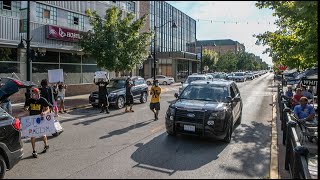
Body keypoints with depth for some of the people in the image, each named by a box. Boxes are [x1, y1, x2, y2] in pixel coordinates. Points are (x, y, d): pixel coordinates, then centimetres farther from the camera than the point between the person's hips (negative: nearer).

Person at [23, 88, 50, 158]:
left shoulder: (42, 100, -9)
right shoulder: (29, 100, -3)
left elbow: (48, 109, -6)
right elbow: (25, 107, 10)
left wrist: (45, 112, -28)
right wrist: (26, 109, -15)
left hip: (40, 119, -2)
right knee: (33, 135, 1)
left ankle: (46, 145, 35)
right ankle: (34, 151, 13)